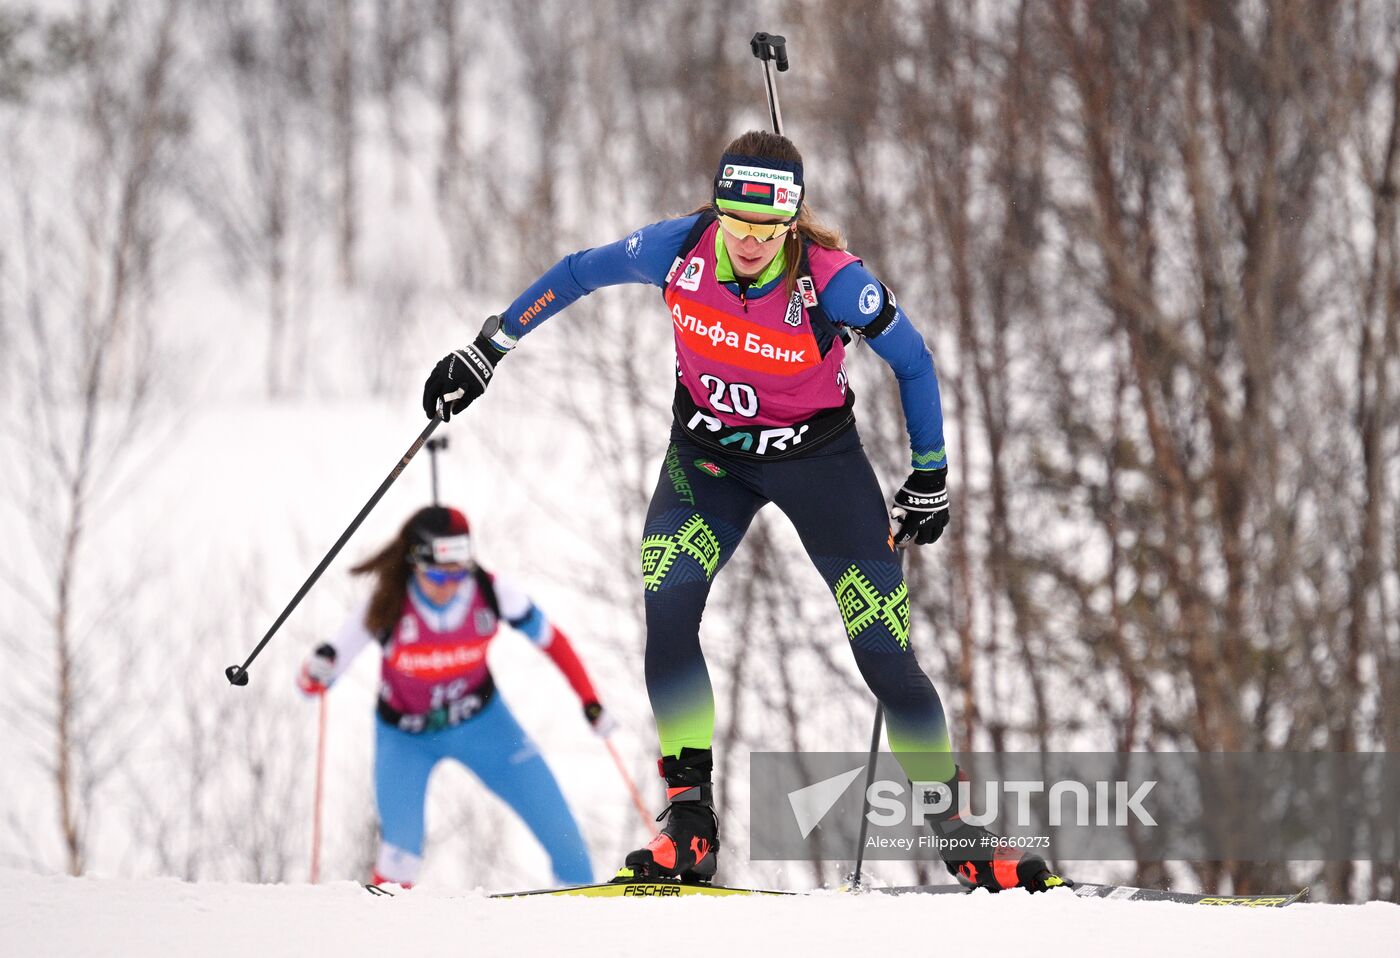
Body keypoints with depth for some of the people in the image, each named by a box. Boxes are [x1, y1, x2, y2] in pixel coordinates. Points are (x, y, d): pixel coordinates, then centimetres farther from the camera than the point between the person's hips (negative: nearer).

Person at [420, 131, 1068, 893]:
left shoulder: (833, 282, -27)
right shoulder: (678, 250, -20)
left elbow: (913, 363, -10)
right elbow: (577, 274, -3)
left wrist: (930, 477, -2)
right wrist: (484, 352, 1)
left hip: (816, 457, -2)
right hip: (708, 456, 2)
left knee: (884, 652, -6)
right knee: (666, 610, -22)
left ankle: (960, 833, 12)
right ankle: (689, 829, -18)